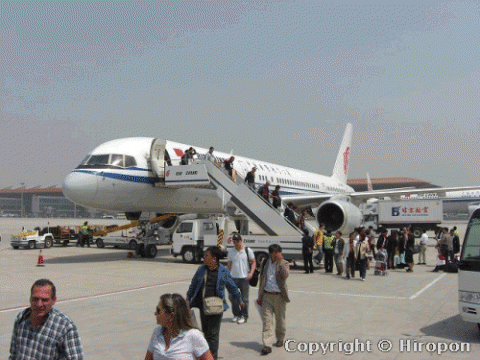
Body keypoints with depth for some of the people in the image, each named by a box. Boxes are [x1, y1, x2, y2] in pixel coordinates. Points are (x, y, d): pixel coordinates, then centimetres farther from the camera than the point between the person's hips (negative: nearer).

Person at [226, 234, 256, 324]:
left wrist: (251, 273, -8)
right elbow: (229, 264, 17)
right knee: (232, 297, 4)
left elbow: (253, 262, 6)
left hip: (244, 278, -3)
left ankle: (244, 316, 13)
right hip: (233, 277, 3)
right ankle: (236, 314, 21)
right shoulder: (231, 251, 10)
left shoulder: (248, 251, 3)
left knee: (244, 298, 1)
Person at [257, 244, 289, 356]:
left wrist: (280, 261, -21)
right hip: (267, 296, 2)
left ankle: (280, 340, 33)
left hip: (279, 296, -1)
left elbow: (285, 275, -20)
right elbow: (262, 281, 11)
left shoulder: (284, 264, 1)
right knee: (267, 321, -4)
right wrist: (260, 297, 8)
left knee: (280, 320, 12)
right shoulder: (265, 264, 8)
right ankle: (267, 345, -5)